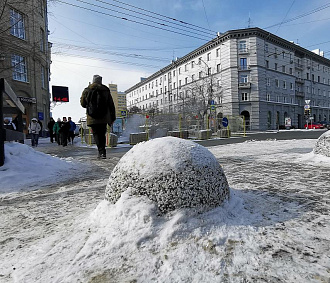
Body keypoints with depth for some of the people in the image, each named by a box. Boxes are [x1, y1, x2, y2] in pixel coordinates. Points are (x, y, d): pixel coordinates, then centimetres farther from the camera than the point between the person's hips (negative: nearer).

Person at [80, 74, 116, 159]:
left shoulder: (87, 90, 5)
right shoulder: (106, 90, 8)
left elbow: (83, 103, 7)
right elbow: (111, 105, 7)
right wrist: (112, 118, 12)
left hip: (92, 117, -1)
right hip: (104, 117, 2)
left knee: (96, 133, -1)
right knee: (102, 134, 10)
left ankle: (101, 152, -14)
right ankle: (102, 152, 12)